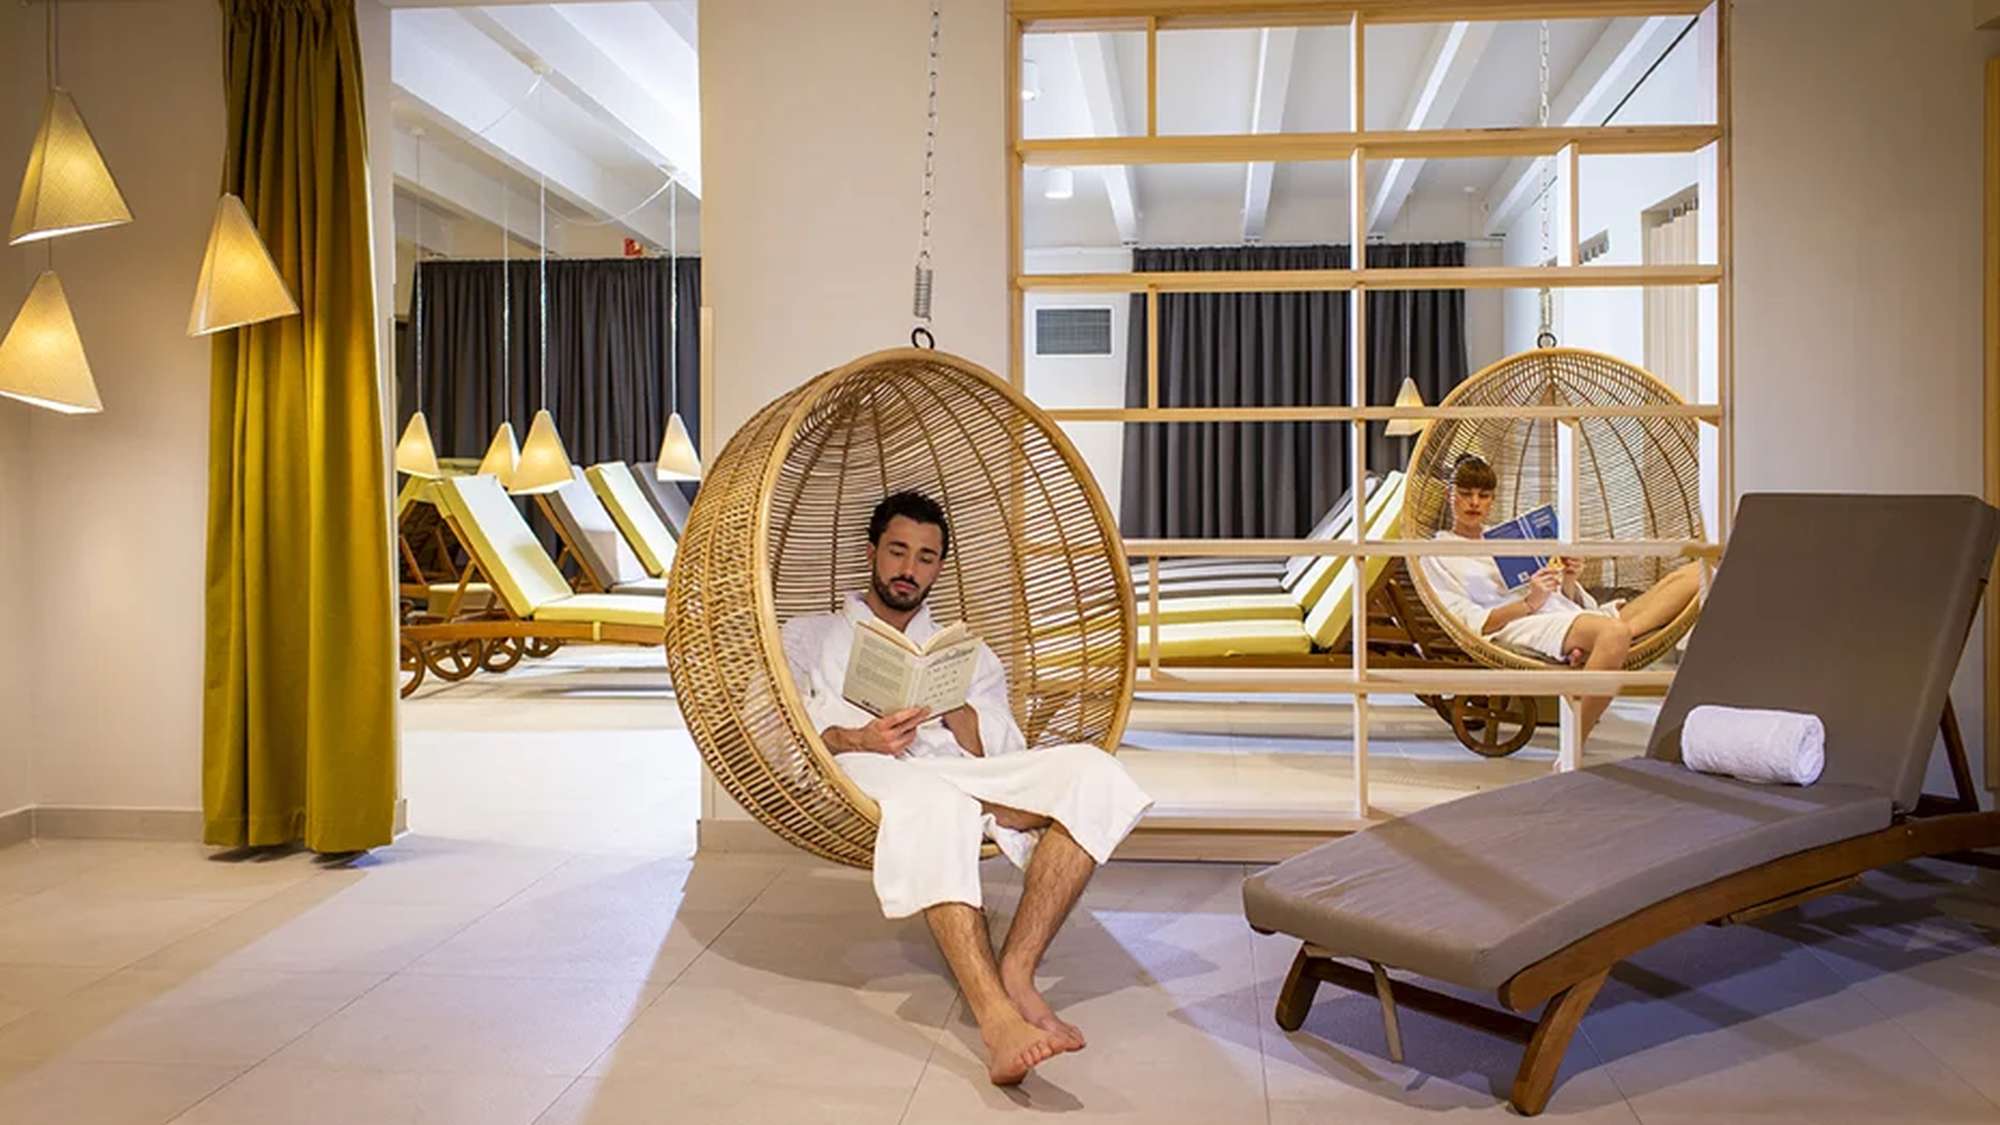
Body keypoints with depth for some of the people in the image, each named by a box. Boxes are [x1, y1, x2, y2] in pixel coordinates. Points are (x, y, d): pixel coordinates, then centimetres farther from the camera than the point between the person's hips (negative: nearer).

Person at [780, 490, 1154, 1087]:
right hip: (863, 777, -3)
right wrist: (856, 738, -13)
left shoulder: (968, 653, 33)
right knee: (934, 802, -42)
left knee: (1089, 770, -27)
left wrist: (955, 705, -4)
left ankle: (1015, 974, -37)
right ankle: (997, 1019, -52)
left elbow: (1003, 755, 17)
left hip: (967, 780, 4)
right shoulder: (810, 636, 28)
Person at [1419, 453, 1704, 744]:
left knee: (1695, 574, -7)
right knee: (1613, 632, -40)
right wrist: (1529, 604, -15)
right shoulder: (1437, 555, 14)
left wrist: (1569, 581, 2)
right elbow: (1468, 623, -3)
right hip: (1524, 631, -7)